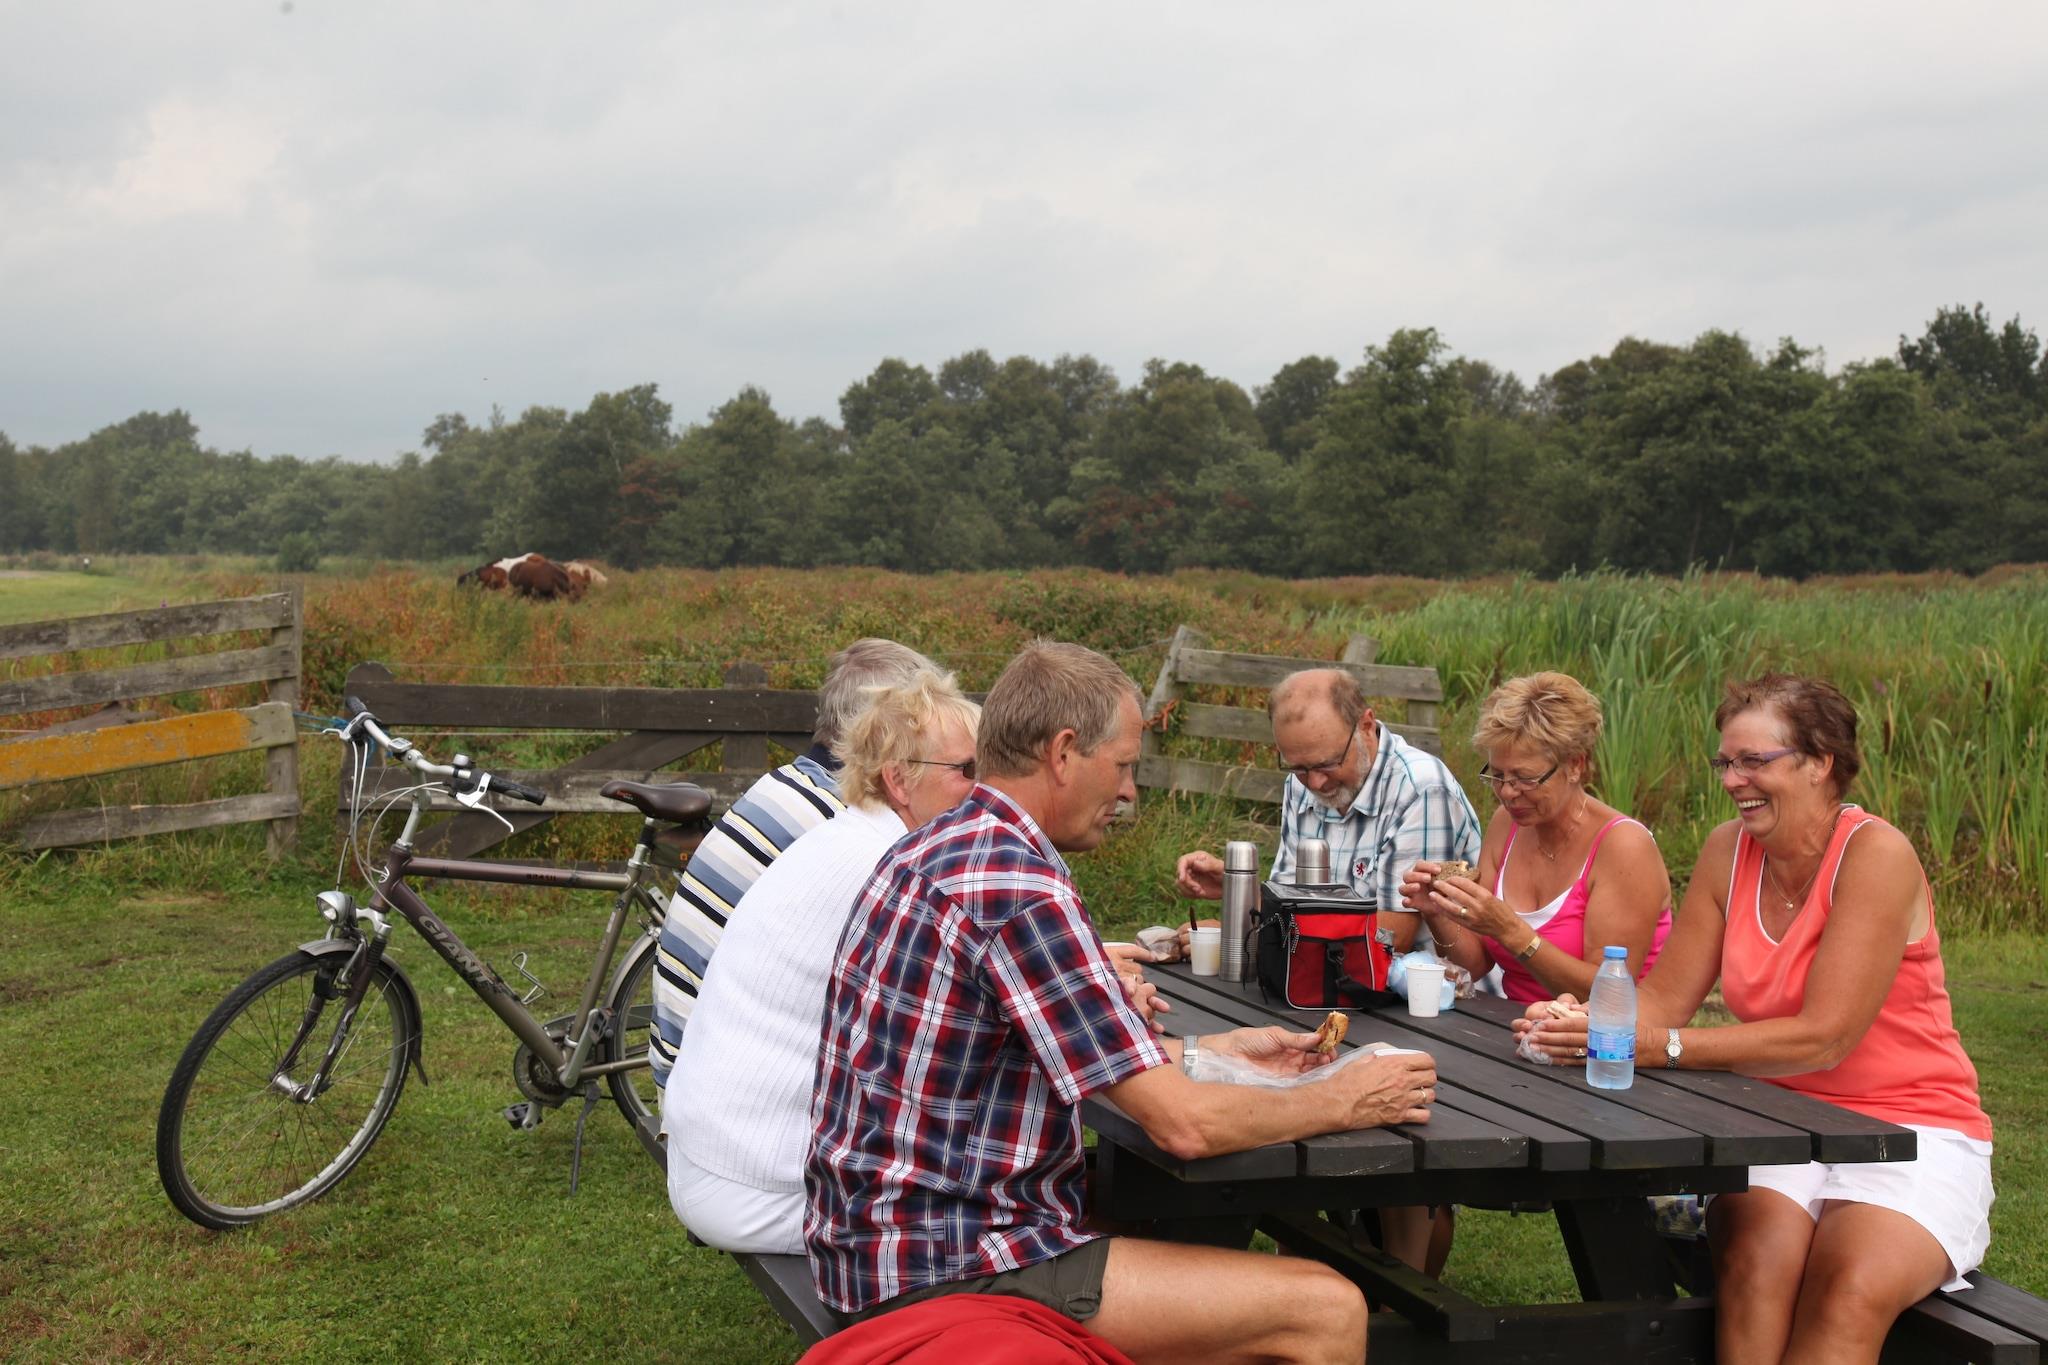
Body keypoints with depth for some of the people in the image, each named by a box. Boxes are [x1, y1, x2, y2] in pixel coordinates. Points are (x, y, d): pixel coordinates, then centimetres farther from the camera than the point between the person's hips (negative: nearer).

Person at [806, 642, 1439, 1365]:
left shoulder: (939, 848, 9)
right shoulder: (1018, 886, -22)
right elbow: (1182, 1124, -20)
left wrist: (1215, 1051, 19)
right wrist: (1341, 1101, -4)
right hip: (941, 1269, -10)